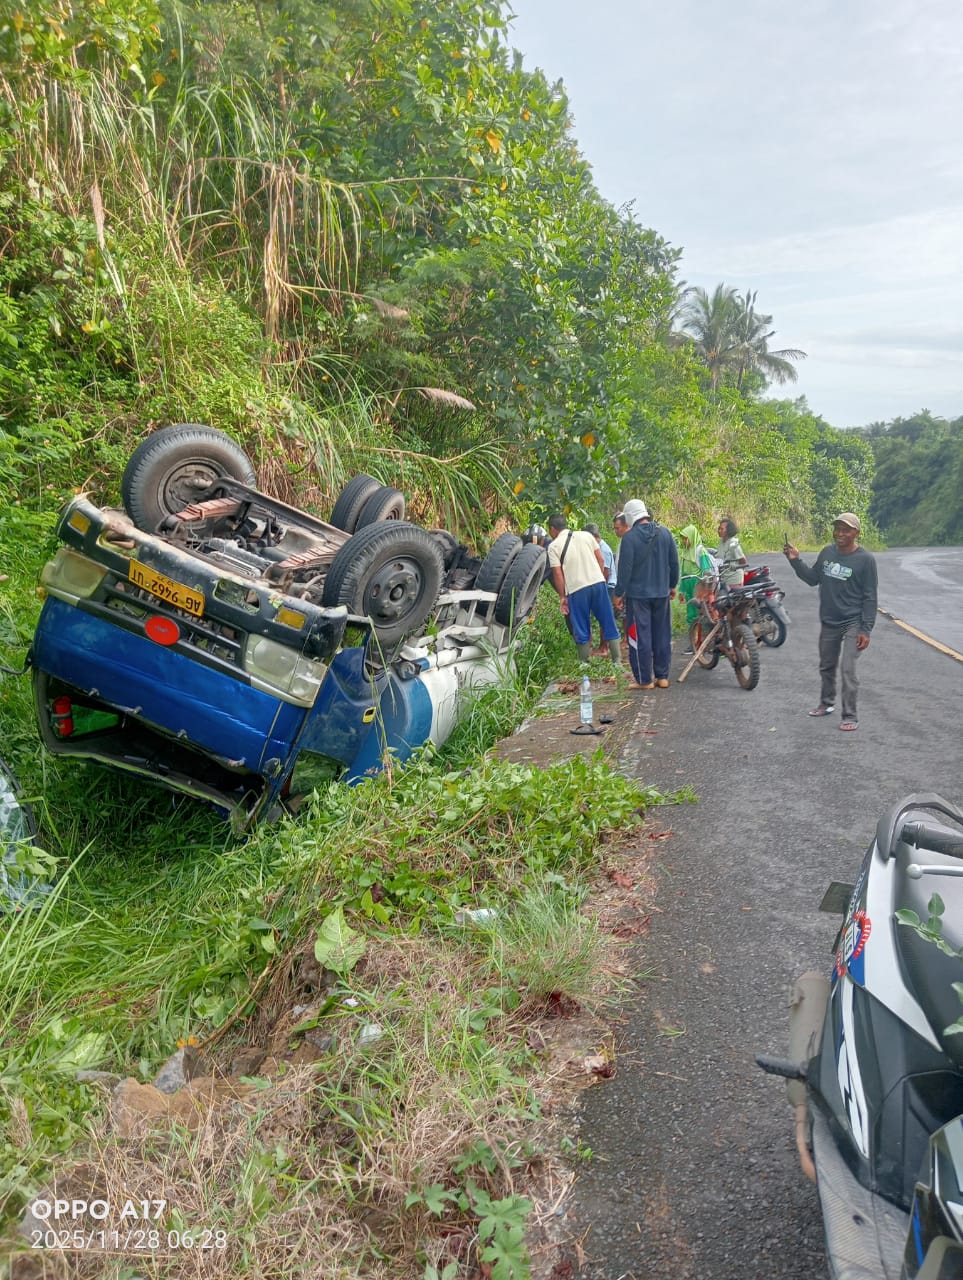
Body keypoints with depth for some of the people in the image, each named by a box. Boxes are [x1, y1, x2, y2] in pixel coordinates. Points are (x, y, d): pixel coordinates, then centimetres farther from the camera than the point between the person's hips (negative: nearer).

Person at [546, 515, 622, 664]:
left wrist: (562, 596, 1)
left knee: (581, 631, 7)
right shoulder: (586, 535, 11)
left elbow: (557, 573, -4)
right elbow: (600, 559, 9)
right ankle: (617, 660, 14)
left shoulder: (554, 546, 1)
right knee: (609, 623, 10)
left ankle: (585, 664, 12)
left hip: (576, 589, -3)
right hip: (599, 582, 3)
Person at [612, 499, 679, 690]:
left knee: (641, 636, 1)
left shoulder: (630, 537, -13)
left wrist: (619, 593, -5)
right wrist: (673, 585, 20)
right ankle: (662, 676, 16)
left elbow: (624, 568, -13)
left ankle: (644, 680, 4)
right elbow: (674, 562, 8)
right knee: (662, 634, 11)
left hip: (638, 594, -5)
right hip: (662, 592, 5)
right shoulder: (664, 533, 3)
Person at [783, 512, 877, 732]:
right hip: (828, 622, 6)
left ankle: (850, 716, -2)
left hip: (852, 624, -6)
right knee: (826, 667, 19)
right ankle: (827, 703, 38)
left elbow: (869, 597, -11)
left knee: (847, 670, -11)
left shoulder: (865, 559, -13)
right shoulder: (827, 553, 2)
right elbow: (813, 578, 12)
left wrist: (866, 630, -15)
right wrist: (795, 561, -2)